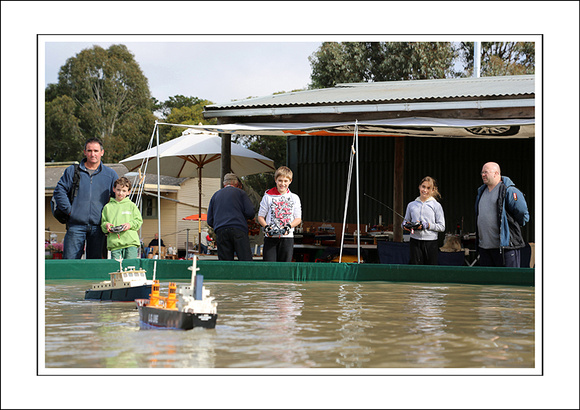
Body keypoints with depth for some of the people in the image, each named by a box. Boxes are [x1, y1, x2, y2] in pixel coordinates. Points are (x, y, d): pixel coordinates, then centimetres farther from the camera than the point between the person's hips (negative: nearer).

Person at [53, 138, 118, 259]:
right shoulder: (72, 171, 8)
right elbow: (59, 191, 6)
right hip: (76, 225, -1)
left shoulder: (110, 174, 10)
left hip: (98, 226, 1)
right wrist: (69, 210, -5)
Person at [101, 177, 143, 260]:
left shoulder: (132, 206, 12)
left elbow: (139, 221, 11)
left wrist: (130, 224, -8)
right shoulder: (108, 207, 16)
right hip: (114, 243, 1)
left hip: (131, 242, -1)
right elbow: (103, 223, 19)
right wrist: (106, 225, -4)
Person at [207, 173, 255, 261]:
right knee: (246, 262, -7)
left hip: (220, 231, 3)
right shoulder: (240, 192, 11)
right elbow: (250, 213, 1)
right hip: (238, 229, -3)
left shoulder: (215, 196, 21)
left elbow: (210, 221, 18)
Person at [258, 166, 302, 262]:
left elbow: (298, 219, 9)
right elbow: (260, 216, 9)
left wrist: (289, 226, -11)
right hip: (270, 237, -1)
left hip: (287, 237, 1)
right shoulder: (268, 197, 8)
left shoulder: (294, 198, 10)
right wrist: (266, 227, -11)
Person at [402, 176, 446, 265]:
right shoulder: (411, 205, 13)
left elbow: (442, 227, -1)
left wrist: (426, 225, -12)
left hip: (431, 242, -2)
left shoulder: (436, 206, 4)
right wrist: (405, 225, -4)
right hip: (415, 242, 2)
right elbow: (406, 221, 19)